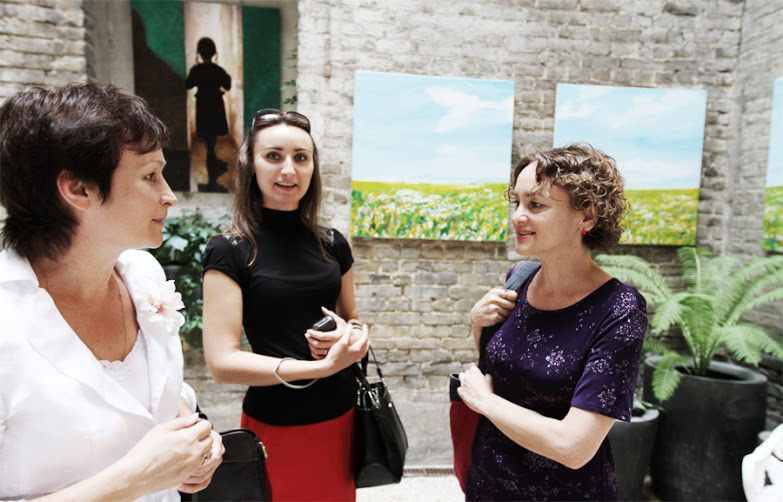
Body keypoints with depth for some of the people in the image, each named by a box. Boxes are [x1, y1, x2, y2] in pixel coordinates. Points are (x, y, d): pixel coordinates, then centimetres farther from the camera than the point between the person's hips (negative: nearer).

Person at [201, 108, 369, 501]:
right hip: (275, 428, -4)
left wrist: (352, 333, -9)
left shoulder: (333, 244, 2)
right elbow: (222, 362, -17)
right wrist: (321, 366, -23)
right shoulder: (230, 250, -12)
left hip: (341, 420, 5)